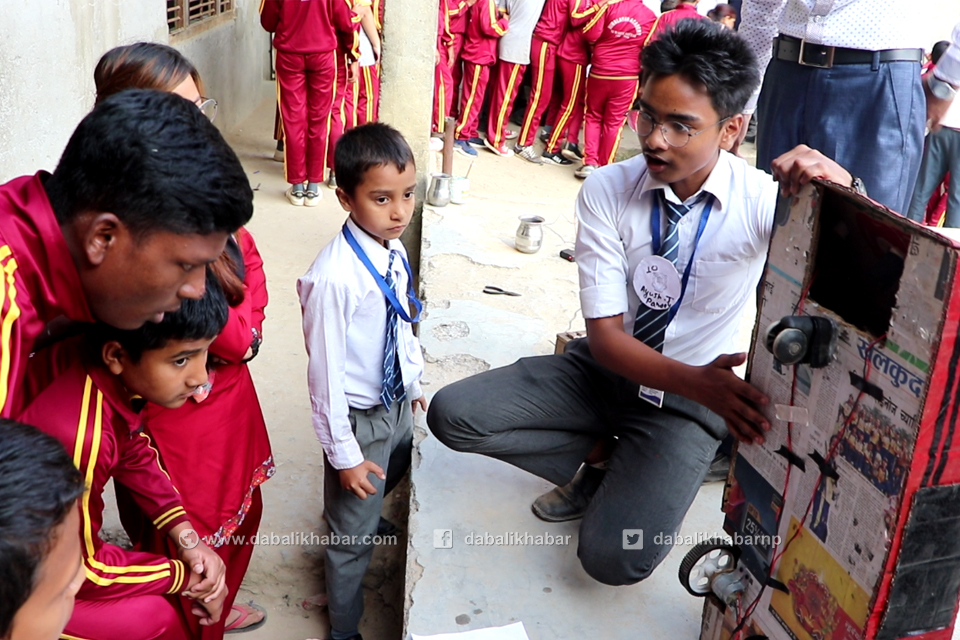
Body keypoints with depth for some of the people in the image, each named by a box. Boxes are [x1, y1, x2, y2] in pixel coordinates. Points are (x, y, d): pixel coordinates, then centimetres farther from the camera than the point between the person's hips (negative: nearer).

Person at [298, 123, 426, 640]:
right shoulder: (335, 277, -30)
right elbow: (325, 372, -23)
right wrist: (344, 453, -17)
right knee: (354, 534, 11)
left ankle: (360, 518, 66)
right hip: (360, 416, -7)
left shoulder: (394, 252, -7)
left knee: (392, 477, 33)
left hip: (398, 402, 7)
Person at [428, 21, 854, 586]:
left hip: (688, 400, -3)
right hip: (604, 367, 3)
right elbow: (606, 335, -18)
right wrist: (699, 383, -37)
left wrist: (845, 192, -48)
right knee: (451, 414, -15)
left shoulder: (763, 200, -19)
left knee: (614, 559, -23)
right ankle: (600, 457, 3)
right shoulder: (606, 191, -15)